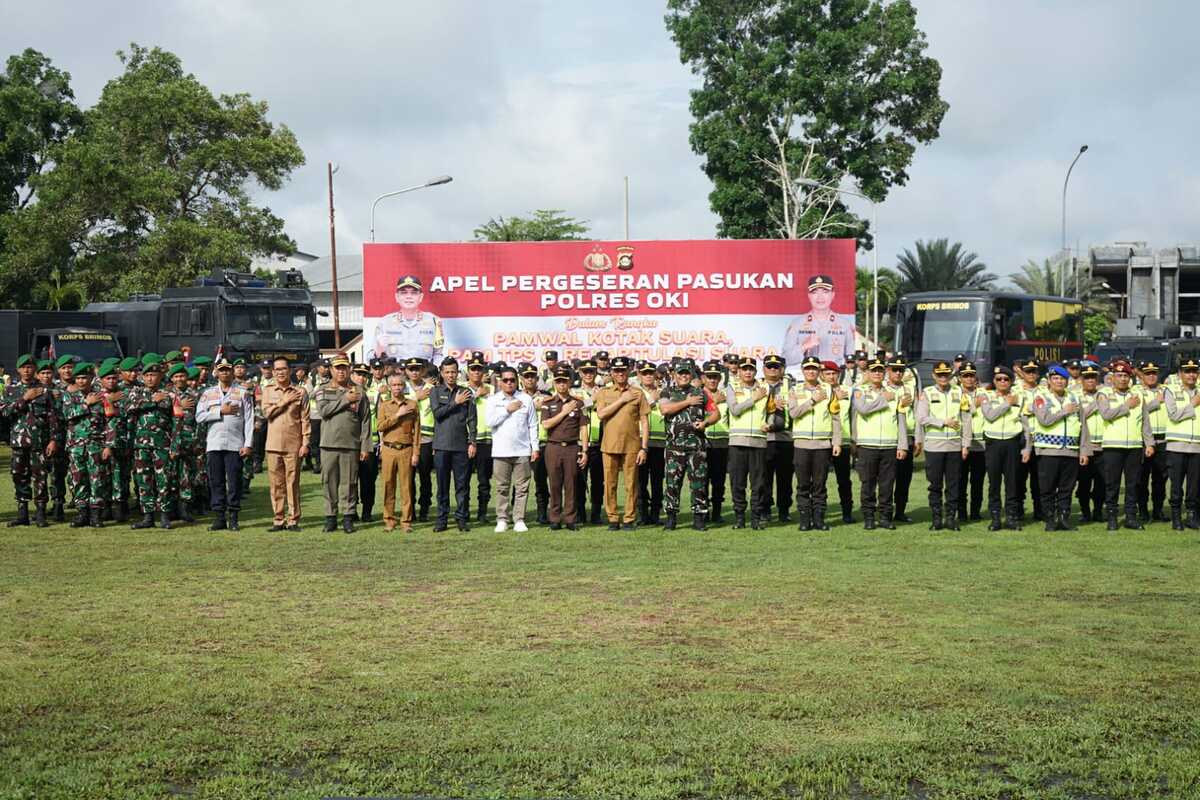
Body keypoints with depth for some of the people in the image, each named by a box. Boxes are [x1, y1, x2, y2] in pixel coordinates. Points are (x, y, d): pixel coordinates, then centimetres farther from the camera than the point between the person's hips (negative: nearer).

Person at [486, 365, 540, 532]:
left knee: (522, 487, 0)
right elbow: (490, 421, -6)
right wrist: (507, 410, -8)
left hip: (522, 450, 0)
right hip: (501, 451, 0)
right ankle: (502, 519, 10)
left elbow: (533, 425, 7)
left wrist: (535, 448, 3)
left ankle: (519, 519, 5)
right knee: (502, 487, 3)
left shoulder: (526, 399, 7)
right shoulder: (493, 400, 7)